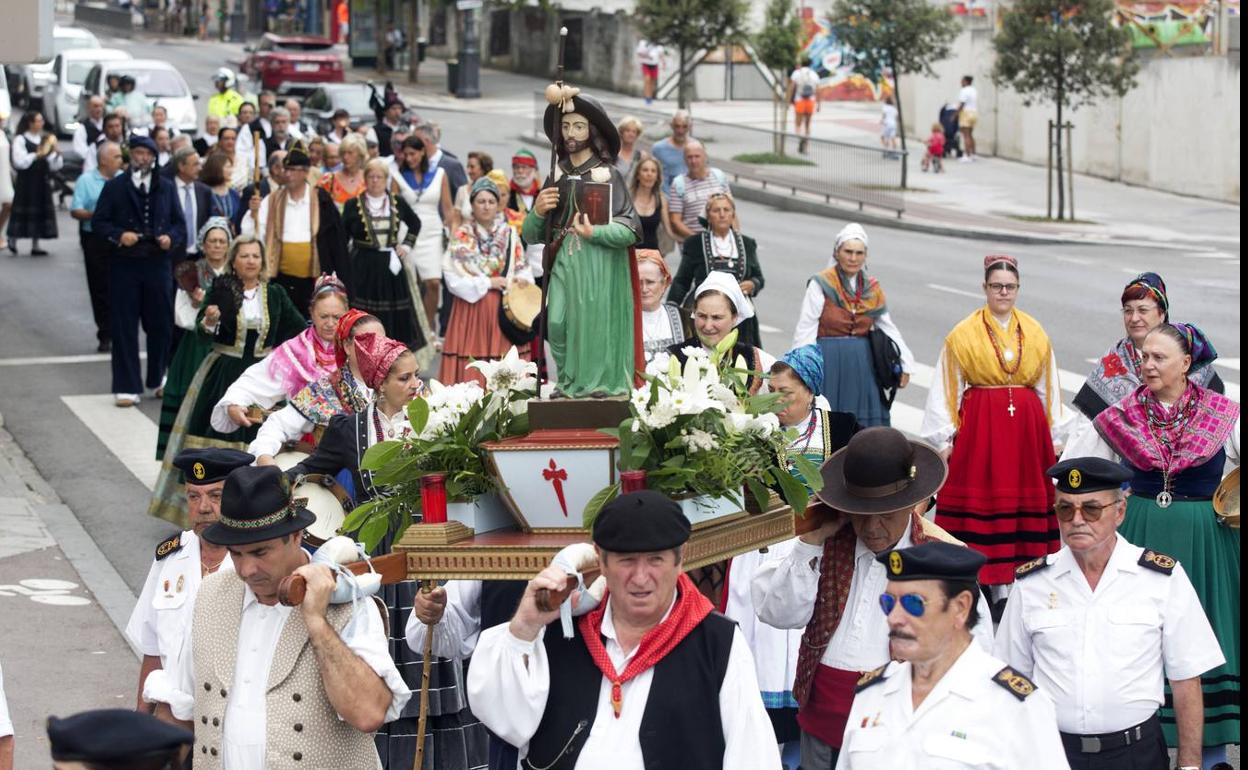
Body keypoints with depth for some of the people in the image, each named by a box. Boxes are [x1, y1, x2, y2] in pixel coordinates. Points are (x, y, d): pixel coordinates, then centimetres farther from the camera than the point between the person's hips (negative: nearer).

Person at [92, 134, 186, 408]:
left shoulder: (166, 188, 10)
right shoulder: (114, 186, 2)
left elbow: (179, 223, 12)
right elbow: (98, 222, 0)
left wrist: (171, 237, -8)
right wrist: (119, 235, -17)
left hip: (158, 264, 2)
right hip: (124, 264, -2)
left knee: (161, 324, 7)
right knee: (124, 327, 0)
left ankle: (159, 380, 24)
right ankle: (127, 387, 6)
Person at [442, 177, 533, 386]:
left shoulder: (510, 235, 10)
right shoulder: (461, 236, 3)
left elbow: (522, 269, 10)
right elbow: (453, 276, -4)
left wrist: (521, 280, -12)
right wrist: (487, 283, -9)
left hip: (504, 309, 2)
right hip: (472, 308, -2)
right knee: (472, 367, -7)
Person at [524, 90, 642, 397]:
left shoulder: (607, 175, 0)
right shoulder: (557, 177, 13)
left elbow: (629, 230, -7)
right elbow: (531, 237, 15)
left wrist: (593, 233, -22)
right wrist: (537, 213, -5)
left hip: (599, 262, -3)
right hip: (563, 260, 3)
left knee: (593, 325, -7)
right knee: (557, 324, -11)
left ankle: (598, 386, 5)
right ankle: (568, 384, 4)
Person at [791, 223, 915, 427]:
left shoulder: (873, 289, 11)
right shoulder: (821, 285, -4)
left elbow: (888, 328, 18)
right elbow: (804, 333, -5)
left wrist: (906, 364, 14)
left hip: (862, 365, 4)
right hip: (828, 364, -4)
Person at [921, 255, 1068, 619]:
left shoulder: (1036, 334, 8)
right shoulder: (963, 335, 0)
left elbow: (1048, 390, 15)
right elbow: (947, 390, 1)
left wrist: (1055, 437, 14)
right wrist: (944, 439, -2)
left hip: (1027, 428, 3)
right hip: (979, 427, -3)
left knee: (1023, 500, 2)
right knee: (982, 497, -3)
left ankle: (1009, 588, 7)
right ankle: (992, 584, 3)